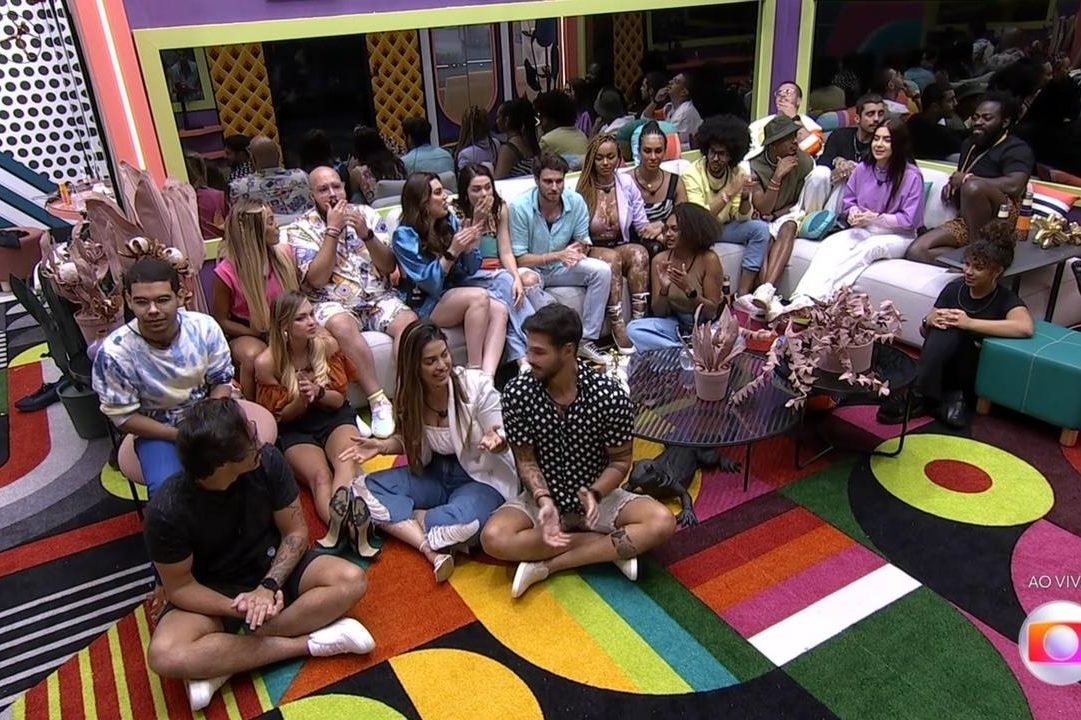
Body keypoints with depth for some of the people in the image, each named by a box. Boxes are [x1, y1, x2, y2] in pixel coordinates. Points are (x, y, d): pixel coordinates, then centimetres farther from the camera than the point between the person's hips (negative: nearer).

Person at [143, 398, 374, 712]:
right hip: (213, 592, -2)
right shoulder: (167, 512, -26)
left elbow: (296, 532, -10)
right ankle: (308, 643, -20)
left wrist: (269, 585, -25)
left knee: (352, 581, -23)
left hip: (272, 568, 3)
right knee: (166, 656, -31)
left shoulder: (267, 461, -21)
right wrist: (235, 608, -29)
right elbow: (180, 587, -14)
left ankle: (223, 661, -19)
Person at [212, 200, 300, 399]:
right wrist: (261, 335, -17)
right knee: (253, 356, -39)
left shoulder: (285, 254, -5)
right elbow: (220, 321, -7)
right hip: (246, 335, -3)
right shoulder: (226, 273, -18)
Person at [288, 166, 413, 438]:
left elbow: (390, 267, 3)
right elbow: (317, 279, -12)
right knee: (342, 326, -37)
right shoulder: (301, 228, 2)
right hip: (334, 304, -2)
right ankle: (378, 402, -30)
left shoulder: (366, 213, 9)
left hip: (379, 298, 3)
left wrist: (366, 234, -13)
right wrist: (333, 230, -12)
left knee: (409, 323, -28)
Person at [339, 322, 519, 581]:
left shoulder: (477, 385, -20)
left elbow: (503, 439, -12)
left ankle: (401, 521, -7)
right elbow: (410, 441, 11)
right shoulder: (410, 395, -7)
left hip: (482, 476, -5)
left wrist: (495, 441, -36)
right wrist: (382, 446, -9)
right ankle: (432, 550, -27)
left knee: (459, 522, -37)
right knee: (371, 488, -16)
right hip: (435, 473, 5)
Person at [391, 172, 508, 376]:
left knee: (499, 309, -23)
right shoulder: (404, 235, -9)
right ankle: (474, 371, -26)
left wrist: (470, 248, -10)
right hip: (425, 305, -6)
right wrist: (452, 252, -26)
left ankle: (487, 375, -38)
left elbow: (470, 269, 10)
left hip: (456, 295, 6)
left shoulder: (449, 222, 6)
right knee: (479, 296, -30)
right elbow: (430, 283, -16)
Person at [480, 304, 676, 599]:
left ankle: (545, 565, -21)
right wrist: (544, 501, -26)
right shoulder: (517, 393, -16)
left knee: (662, 522, -26)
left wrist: (595, 494, -27)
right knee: (494, 539, -28)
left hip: (598, 496, 0)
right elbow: (526, 460, -8)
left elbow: (620, 460, -8)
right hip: (543, 498, 1)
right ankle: (614, 548, -16)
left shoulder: (610, 395, -20)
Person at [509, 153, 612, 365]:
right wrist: (558, 255, -28)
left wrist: (579, 249, -25)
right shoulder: (520, 207, -19)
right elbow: (520, 259, -18)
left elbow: (583, 243, 1)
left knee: (602, 270, -20)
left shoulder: (576, 202, -9)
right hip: (531, 269, -4)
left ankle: (587, 340, -15)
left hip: (561, 268, 4)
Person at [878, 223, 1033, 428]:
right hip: (939, 368, 3)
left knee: (952, 331, -29)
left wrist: (969, 323, -33)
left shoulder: (1006, 299, -10)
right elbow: (924, 331, 7)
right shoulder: (954, 288, 1)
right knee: (943, 328, -26)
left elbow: (1025, 328, -33)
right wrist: (930, 320, -18)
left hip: (973, 375, -3)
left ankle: (917, 398, -30)